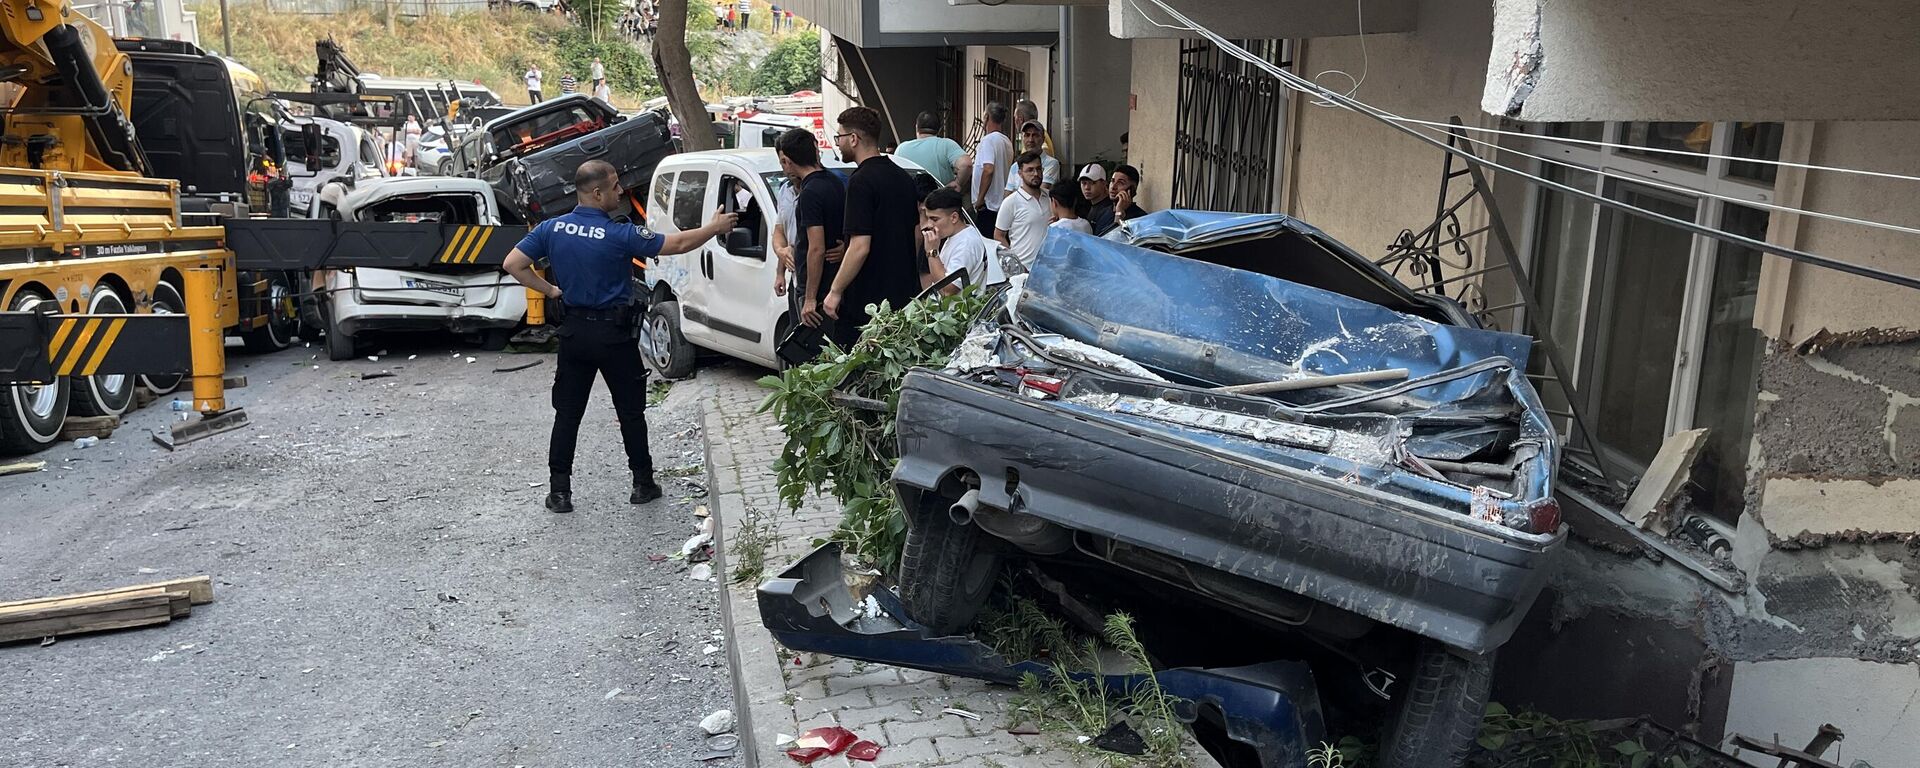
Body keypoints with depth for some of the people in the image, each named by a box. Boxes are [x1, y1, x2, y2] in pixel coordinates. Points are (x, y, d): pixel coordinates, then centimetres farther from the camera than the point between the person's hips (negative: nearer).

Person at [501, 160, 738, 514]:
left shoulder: (552, 228, -3)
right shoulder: (618, 235, -17)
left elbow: (513, 265, -3)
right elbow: (677, 244, -12)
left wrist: (550, 290, 4)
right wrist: (715, 228, 1)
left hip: (573, 331, 4)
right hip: (614, 334, -4)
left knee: (567, 412, 9)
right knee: (631, 411, 10)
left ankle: (559, 490, 10)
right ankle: (643, 483, 18)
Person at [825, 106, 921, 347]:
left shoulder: (861, 181, -16)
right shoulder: (903, 177, 11)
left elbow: (860, 247, -21)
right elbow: (917, 235, 18)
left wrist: (835, 291, -14)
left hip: (866, 301, -9)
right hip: (903, 296, 9)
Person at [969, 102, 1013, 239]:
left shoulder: (988, 140, -13)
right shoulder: (1007, 141, 14)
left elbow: (988, 170, -24)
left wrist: (980, 199, -20)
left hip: (988, 205, -9)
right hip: (1002, 204, 9)